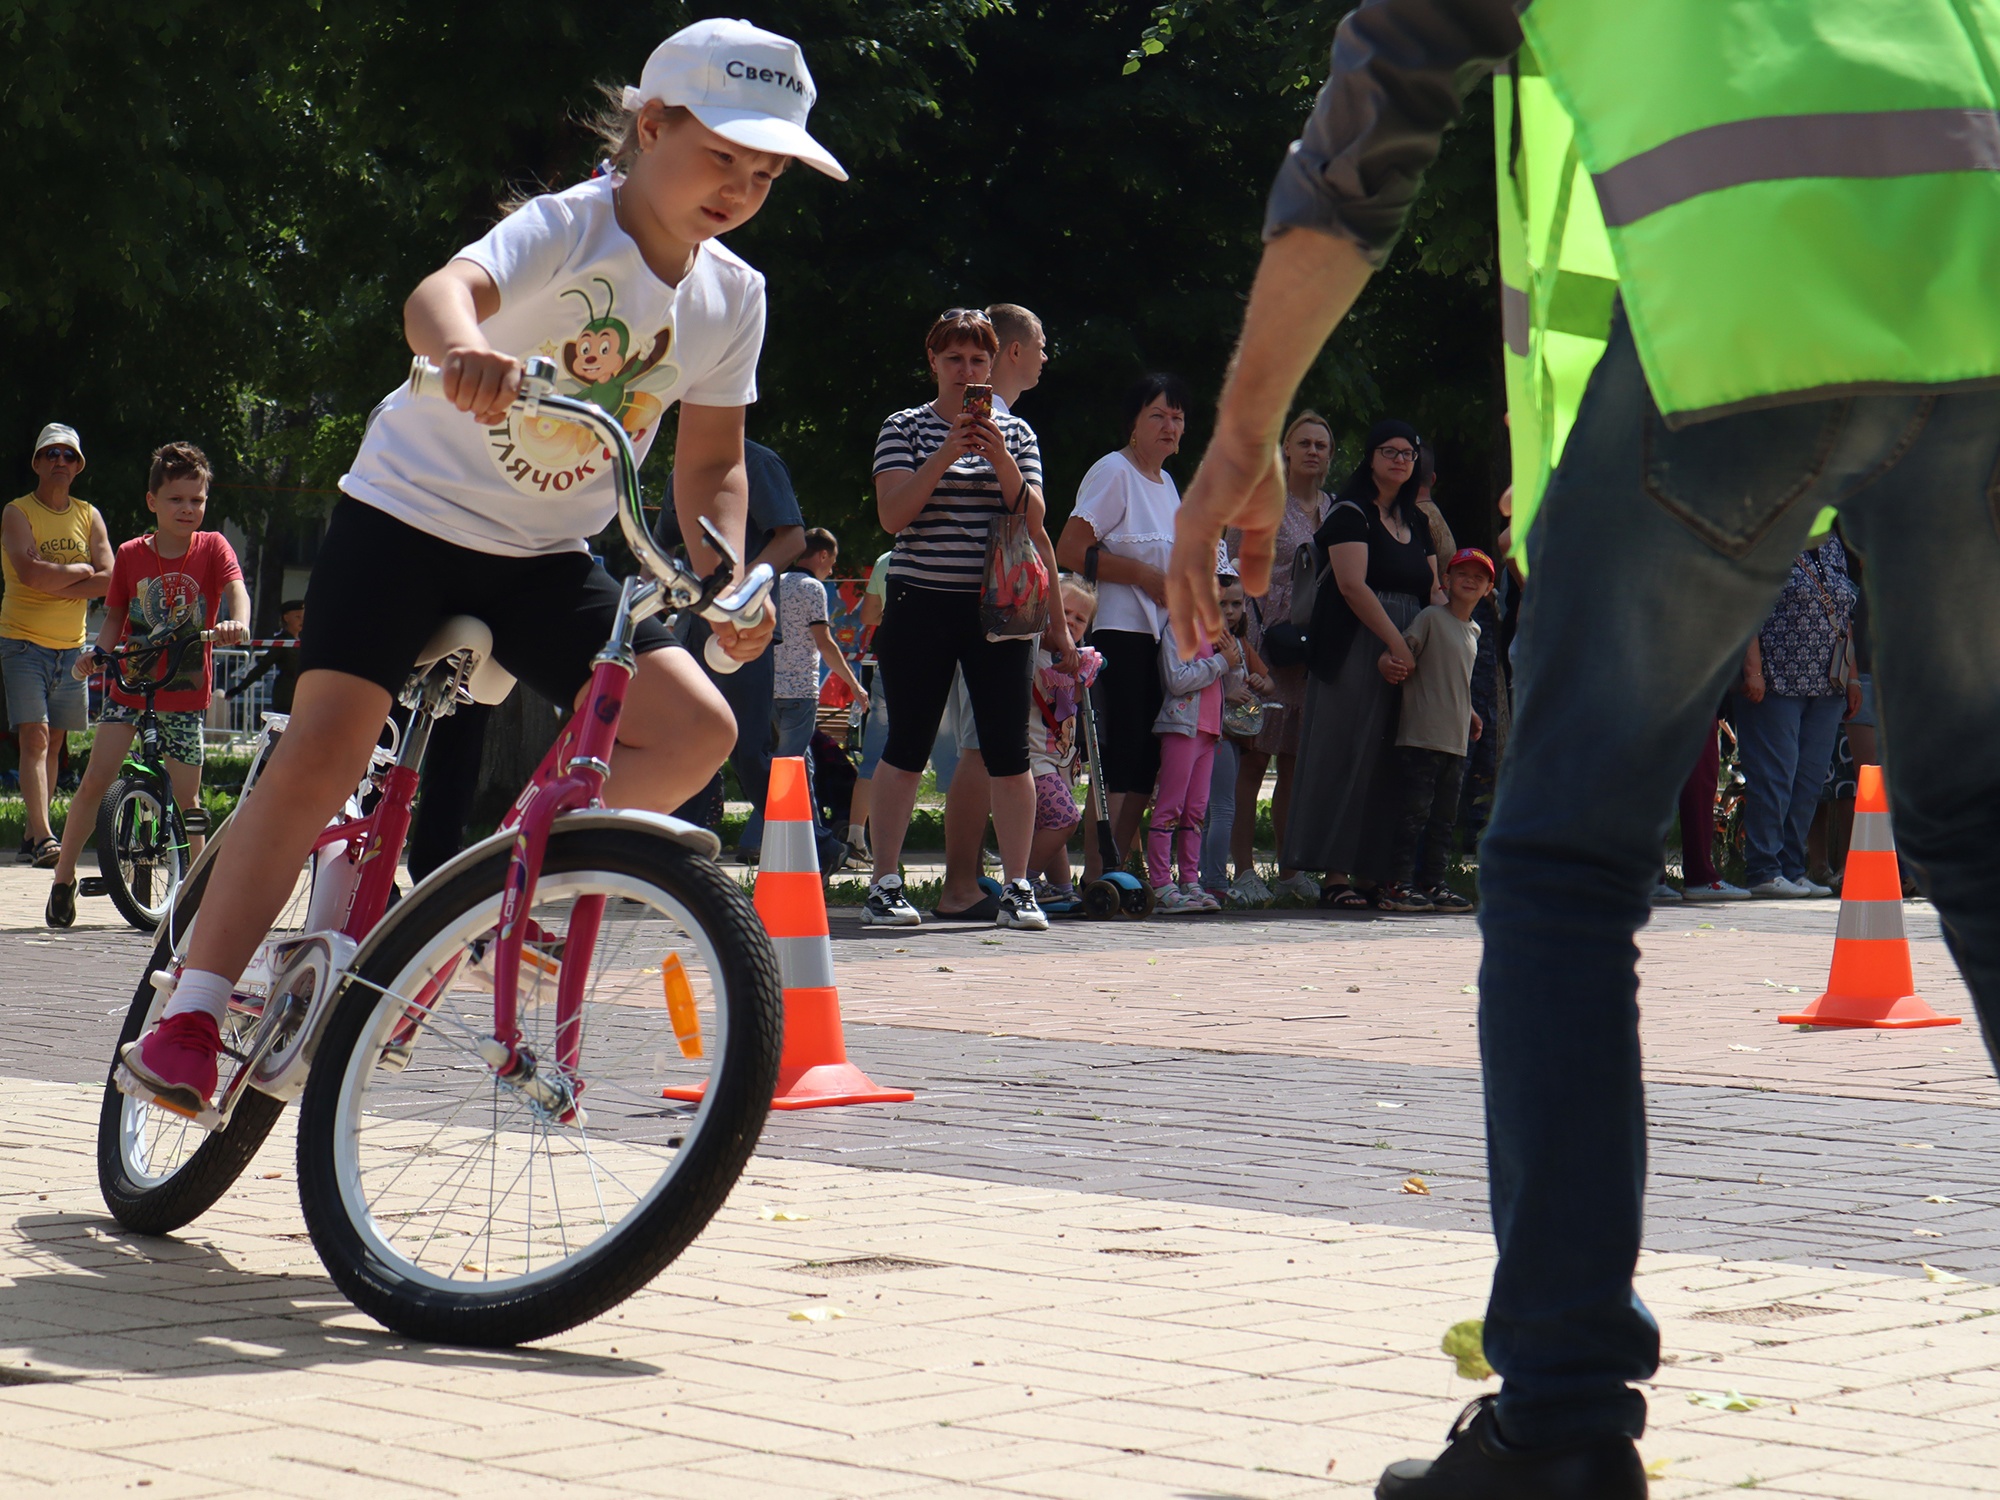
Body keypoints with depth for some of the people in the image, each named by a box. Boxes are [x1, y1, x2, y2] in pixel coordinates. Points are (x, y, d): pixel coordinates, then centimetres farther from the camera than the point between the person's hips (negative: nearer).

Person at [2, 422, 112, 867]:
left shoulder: (88, 516, 10)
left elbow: (108, 580, -2)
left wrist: (53, 583, -12)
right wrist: (80, 571, -9)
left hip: (71, 645, 5)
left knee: (54, 742, 7)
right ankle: (43, 837, -21)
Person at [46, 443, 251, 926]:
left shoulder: (212, 548, -5)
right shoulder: (131, 556, -1)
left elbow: (236, 588, -22)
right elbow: (114, 617, 5)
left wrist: (237, 621, -45)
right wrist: (95, 655, -15)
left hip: (184, 690, -1)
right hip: (130, 682, 1)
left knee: (187, 798, 3)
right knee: (95, 779, -11)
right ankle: (63, 878, -1)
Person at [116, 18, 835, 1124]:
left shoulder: (731, 296, -1)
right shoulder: (565, 227, -19)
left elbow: (711, 460, 7)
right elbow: (441, 291, -39)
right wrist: (466, 350, -63)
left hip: (546, 557, 5)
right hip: (413, 510, -5)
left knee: (696, 728, -13)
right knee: (323, 747, -17)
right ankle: (190, 1015, -9)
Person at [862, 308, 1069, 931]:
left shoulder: (1015, 432, 12)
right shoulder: (905, 428, 5)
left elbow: (1033, 521, 3)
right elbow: (893, 515, -7)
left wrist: (999, 458, -11)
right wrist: (946, 455, -15)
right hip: (922, 604, -2)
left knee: (1008, 749, -2)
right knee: (907, 746, -1)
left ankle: (1017, 889, 2)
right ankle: (885, 886, 3)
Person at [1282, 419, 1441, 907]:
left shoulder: (1416, 522, 19)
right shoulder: (1350, 513, -4)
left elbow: (1433, 591, 16)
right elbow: (1353, 585, -15)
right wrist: (1398, 645, -19)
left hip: (1408, 653, 7)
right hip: (1354, 651, -7)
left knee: (1389, 766, 4)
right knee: (1348, 756, -9)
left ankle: (1371, 872, 6)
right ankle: (1336, 876, -10)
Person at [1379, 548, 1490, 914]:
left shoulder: (1473, 631, 18)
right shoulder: (1432, 618, -4)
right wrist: (1385, 660, -32)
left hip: (1456, 741, 8)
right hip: (1420, 735, -8)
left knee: (1445, 816, 9)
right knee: (1416, 812, -8)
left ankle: (1432, 884, 15)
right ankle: (1398, 886, -6)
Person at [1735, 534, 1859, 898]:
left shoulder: (1832, 550, 17)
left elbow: (1843, 620, 21)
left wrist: (1851, 677, 15)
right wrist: (1753, 670, -18)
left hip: (1827, 688, 7)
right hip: (1777, 682, -7)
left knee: (1810, 781, 6)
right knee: (1773, 778, -7)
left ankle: (1792, 869, 11)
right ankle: (1763, 871, -2)